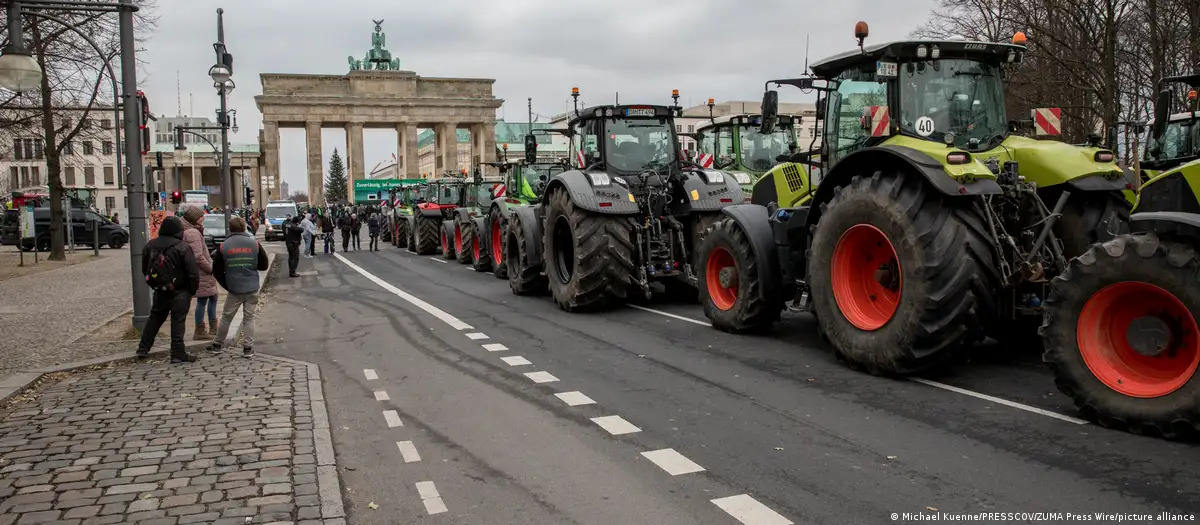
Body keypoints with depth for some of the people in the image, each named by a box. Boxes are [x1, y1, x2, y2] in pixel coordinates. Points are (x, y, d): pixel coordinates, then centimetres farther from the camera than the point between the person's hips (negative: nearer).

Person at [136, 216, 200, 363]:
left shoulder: (150, 245, 4)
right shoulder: (182, 247, -16)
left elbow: (144, 269, 14)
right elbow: (193, 272, -16)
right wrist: (193, 289, -3)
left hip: (159, 291, 5)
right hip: (179, 292, -5)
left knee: (154, 318, 20)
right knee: (178, 321, 0)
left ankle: (143, 349, 24)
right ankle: (178, 354, 0)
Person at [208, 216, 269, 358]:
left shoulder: (223, 246, -3)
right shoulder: (254, 244, -3)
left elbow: (217, 271, 1)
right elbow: (264, 265, 4)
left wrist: (227, 286, 11)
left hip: (233, 290, 0)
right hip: (252, 289, 0)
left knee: (226, 318, 14)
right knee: (249, 318, 7)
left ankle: (217, 345, 25)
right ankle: (248, 348, 5)